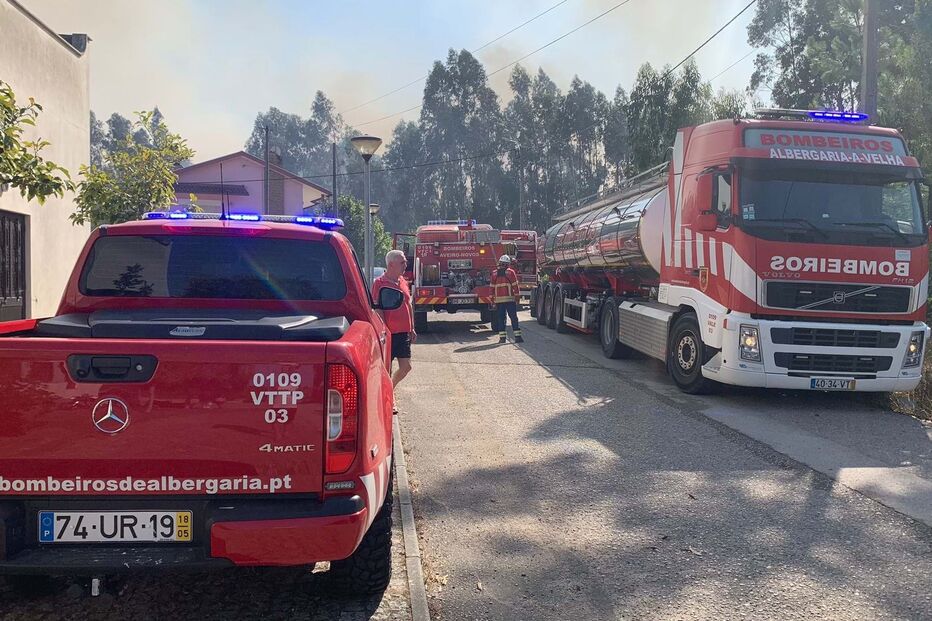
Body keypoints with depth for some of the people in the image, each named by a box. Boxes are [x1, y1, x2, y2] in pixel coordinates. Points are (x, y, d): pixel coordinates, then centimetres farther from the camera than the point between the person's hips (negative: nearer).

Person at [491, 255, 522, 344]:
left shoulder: (494, 274, 10)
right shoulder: (510, 272, -1)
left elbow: (492, 287, 11)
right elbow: (515, 286, -4)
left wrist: (493, 300, 15)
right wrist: (517, 297, 1)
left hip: (498, 300, 3)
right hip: (510, 299, -3)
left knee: (501, 318, 6)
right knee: (513, 317, 0)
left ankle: (502, 337, 3)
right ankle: (517, 336, -4)